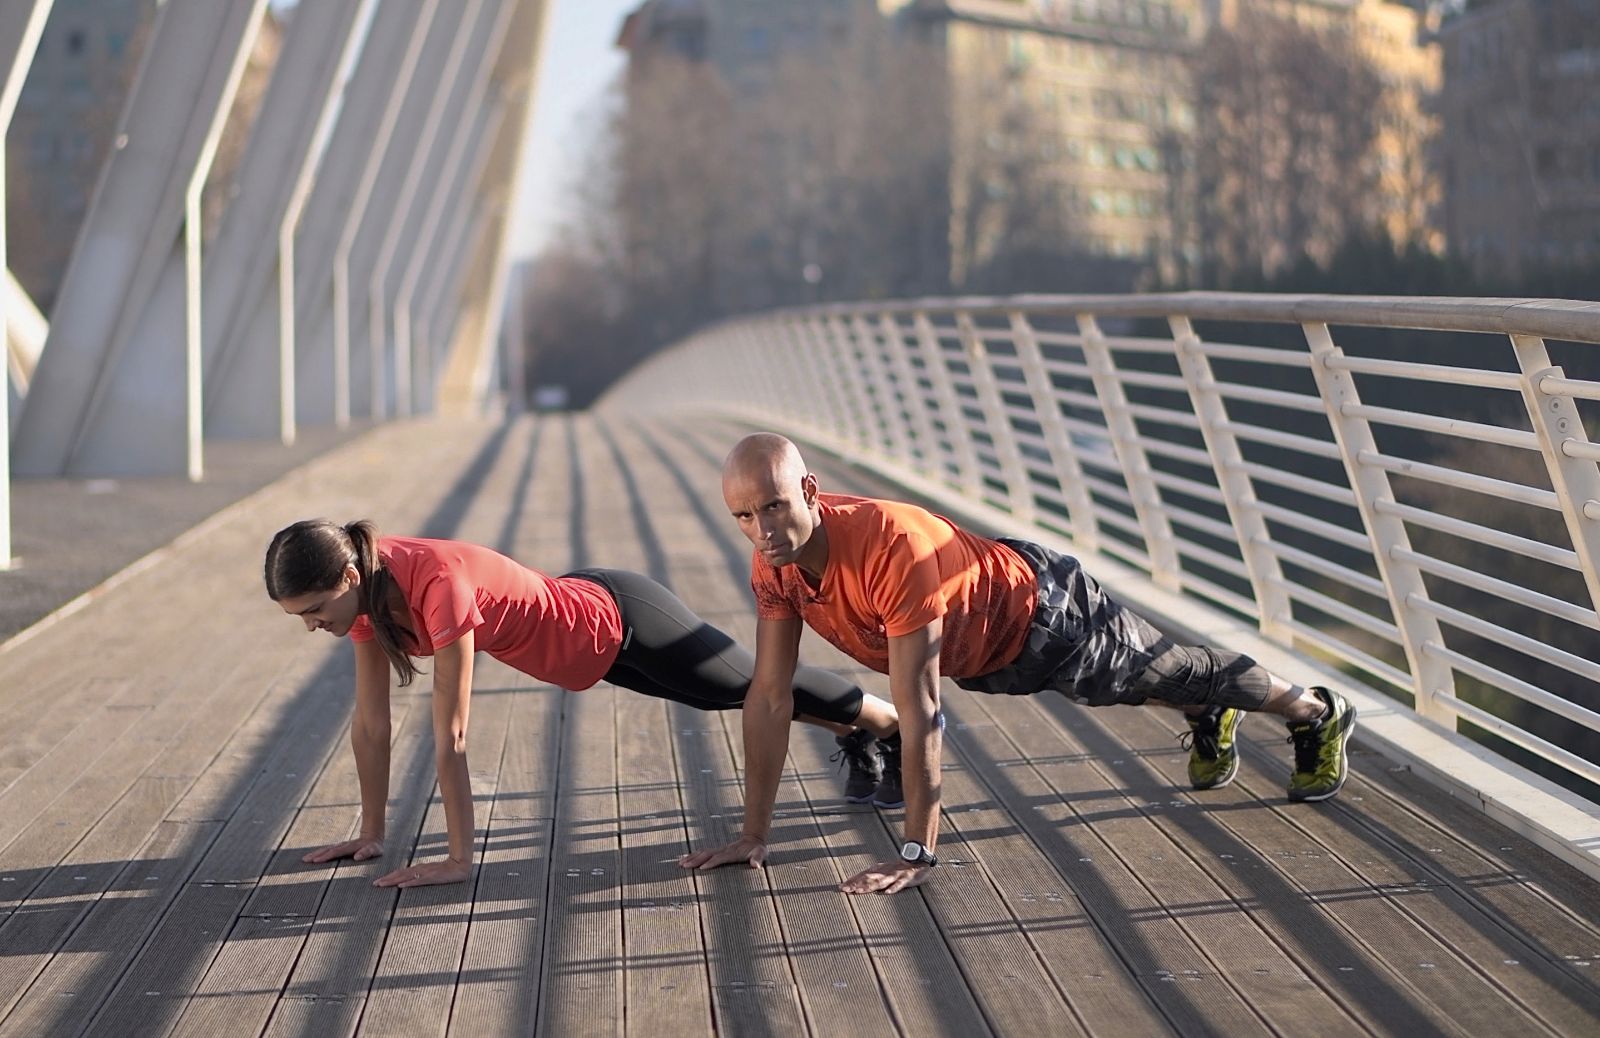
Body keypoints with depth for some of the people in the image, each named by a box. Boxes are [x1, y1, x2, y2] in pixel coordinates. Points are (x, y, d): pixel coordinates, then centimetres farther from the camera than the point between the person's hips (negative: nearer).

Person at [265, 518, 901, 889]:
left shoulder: (436, 585, -40)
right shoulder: (365, 589, -15)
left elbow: (450, 738, -36)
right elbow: (370, 721, -6)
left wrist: (460, 859, -30)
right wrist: (371, 833, -1)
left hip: (622, 623, -7)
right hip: (587, 615, 7)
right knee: (743, 696, 28)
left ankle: (900, 723, 42)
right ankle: (853, 732, 53)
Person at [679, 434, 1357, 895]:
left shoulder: (892, 548, -45)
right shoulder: (773, 563, -23)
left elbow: (919, 711, -42)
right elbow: (770, 696, -16)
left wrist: (918, 852, -39)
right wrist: (753, 835, -15)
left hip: (1044, 614, -6)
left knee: (1169, 671, 19)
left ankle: (1318, 713, 46)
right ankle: (1209, 719, 63)